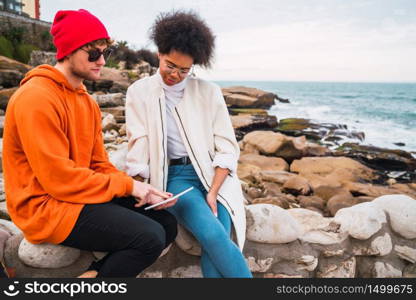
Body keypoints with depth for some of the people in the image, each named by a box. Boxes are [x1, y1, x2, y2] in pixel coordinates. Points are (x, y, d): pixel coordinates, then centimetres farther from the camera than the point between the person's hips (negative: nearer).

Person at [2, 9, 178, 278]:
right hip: (46, 206, -9)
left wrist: (141, 191, -6)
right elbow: (59, 179, -21)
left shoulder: (88, 102, 12)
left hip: (82, 195, 9)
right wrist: (129, 185, -14)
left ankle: (94, 274, -1)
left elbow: (100, 165, 10)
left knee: (167, 224, 3)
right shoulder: (36, 98, -16)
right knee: (150, 237, -22)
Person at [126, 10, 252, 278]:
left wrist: (213, 193, -10)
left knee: (213, 246, -21)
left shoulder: (209, 92, 4)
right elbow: (139, 148, 1)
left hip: (214, 175, 1)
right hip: (173, 175, -1)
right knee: (213, 235, -26)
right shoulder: (140, 92, 4)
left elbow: (227, 149, 2)